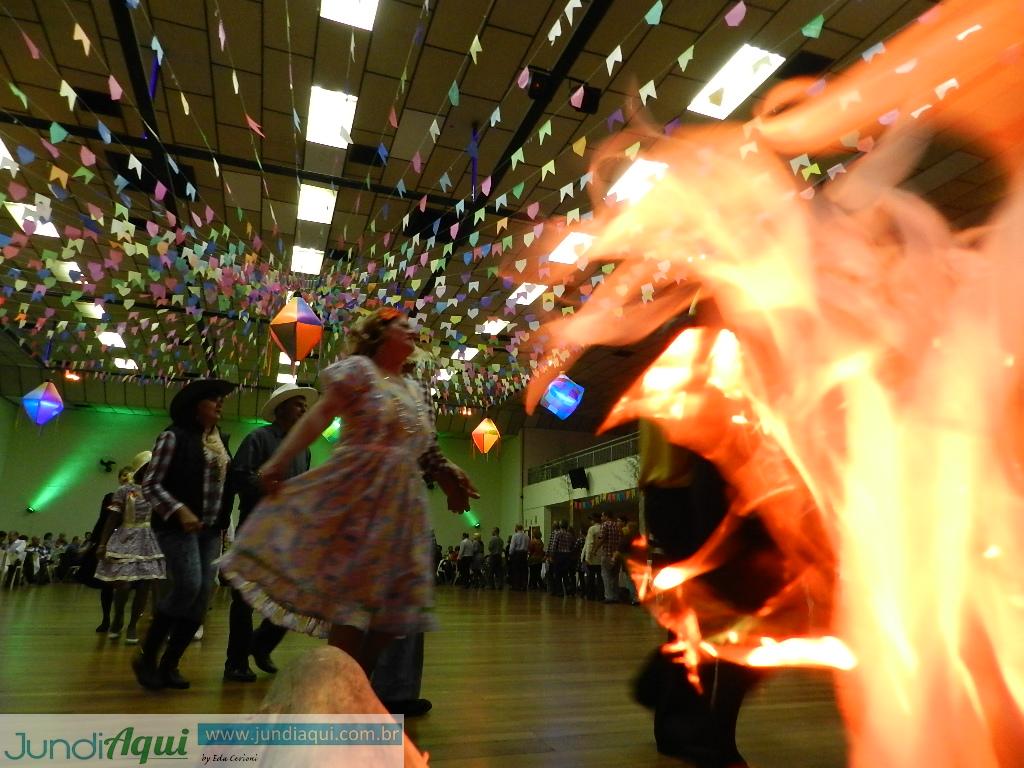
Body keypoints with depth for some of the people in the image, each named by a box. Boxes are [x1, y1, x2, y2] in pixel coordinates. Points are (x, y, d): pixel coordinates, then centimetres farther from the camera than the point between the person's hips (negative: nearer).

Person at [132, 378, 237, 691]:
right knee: (187, 587, -18)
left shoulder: (221, 441, 13)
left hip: (211, 529, 6)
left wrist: (223, 522, 6)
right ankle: (147, 657, 3)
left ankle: (169, 665, 16)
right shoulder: (174, 436, -6)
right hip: (178, 525, -6)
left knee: (201, 597, 2)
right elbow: (150, 485, -8)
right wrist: (180, 511, -20)